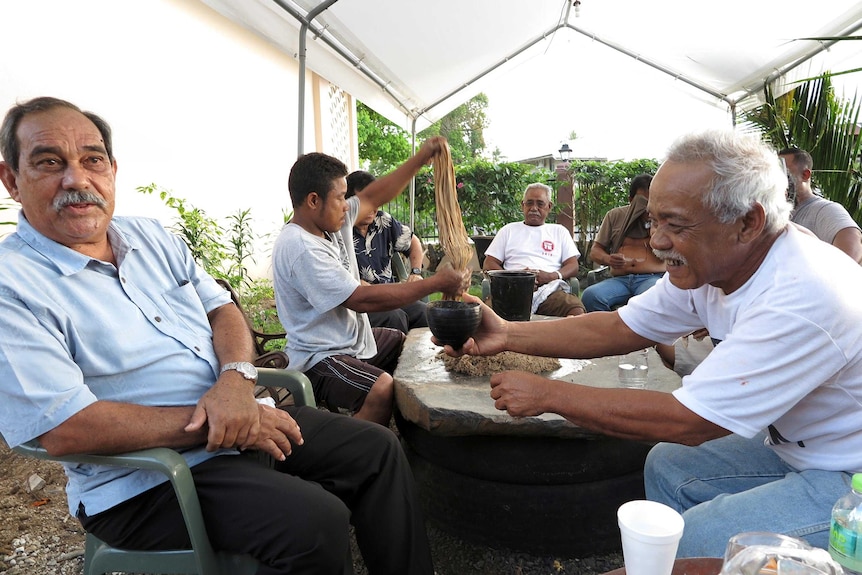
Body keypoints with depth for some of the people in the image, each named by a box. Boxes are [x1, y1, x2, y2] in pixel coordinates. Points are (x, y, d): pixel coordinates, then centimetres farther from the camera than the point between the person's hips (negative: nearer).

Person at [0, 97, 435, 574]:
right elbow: (64, 429, -19)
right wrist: (207, 422, -21)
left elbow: (222, 309, 9)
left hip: (238, 419, 7)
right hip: (145, 480, -6)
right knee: (315, 521, -27)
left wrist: (235, 378, -13)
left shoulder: (153, 237, 9)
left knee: (378, 449, 2)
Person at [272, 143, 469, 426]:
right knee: (384, 389, -35)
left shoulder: (331, 222, 2)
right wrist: (437, 283, -25)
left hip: (355, 338, 10)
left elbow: (372, 198, 14)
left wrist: (420, 158, 8)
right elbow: (362, 299, -28)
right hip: (320, 360, -10)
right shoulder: (300, 249, -25)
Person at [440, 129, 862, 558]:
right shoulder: (709, 262, -9)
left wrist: (547, 394, -25)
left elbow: (686, 421, -32)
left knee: (697, 540, -17)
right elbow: (618, 330, -4)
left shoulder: (804, 297, -34)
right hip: (795, 446, 8)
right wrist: (507, 335, -15)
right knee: (667, 465, 6)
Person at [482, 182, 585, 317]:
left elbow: (573, 266, 16)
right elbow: (488, 265, 16)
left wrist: (553, 276, -8)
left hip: (551, 289, 0)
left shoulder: (559, 231, 27)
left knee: (577, 312, -35)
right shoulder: (509, 230, 25)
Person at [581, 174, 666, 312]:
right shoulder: (615, 215, 16)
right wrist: (608, 259, -8)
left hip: (652, 278, -2)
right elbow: (595, 251, 16)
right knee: (590, 295, -30)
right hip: (619, 279, 2)